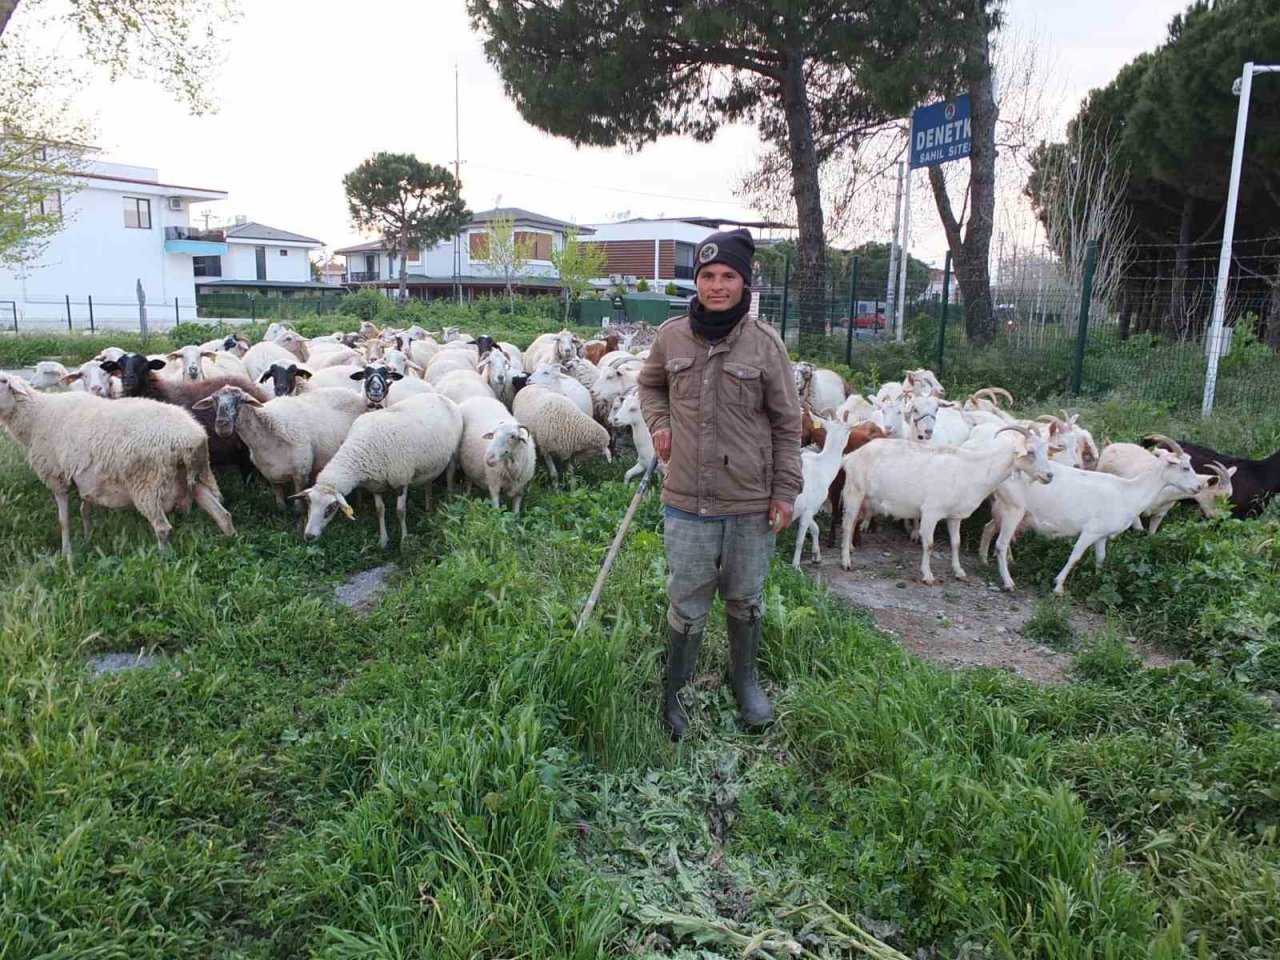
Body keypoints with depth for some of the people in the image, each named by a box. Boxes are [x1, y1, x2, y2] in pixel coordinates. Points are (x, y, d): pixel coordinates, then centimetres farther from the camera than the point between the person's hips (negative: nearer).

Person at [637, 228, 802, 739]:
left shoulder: (764, 342, -7)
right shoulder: (671, 335, -2)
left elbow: (786, 423, -1)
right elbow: (649, 384, 20)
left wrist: (786, 491, -2)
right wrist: (659, 422, 1)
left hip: (751, 503, 0)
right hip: (687, 502, 1)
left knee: (746, 600, 18)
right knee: (687, 605, 9)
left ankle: (745, 678, 42)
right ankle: (672, 693, 29)